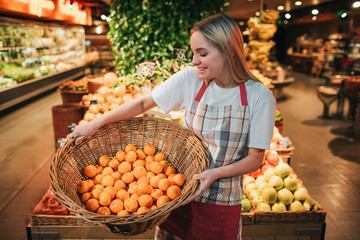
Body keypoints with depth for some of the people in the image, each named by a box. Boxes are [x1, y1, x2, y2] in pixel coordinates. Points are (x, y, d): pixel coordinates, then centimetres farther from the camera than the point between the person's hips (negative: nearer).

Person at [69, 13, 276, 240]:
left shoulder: (260, 97, -16)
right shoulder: (190, 78, -11)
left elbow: (255, 159, -10)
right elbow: (143, 103, -5)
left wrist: (215, 173, -25)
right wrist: (94, 124, -6)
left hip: (222, 203, -1)